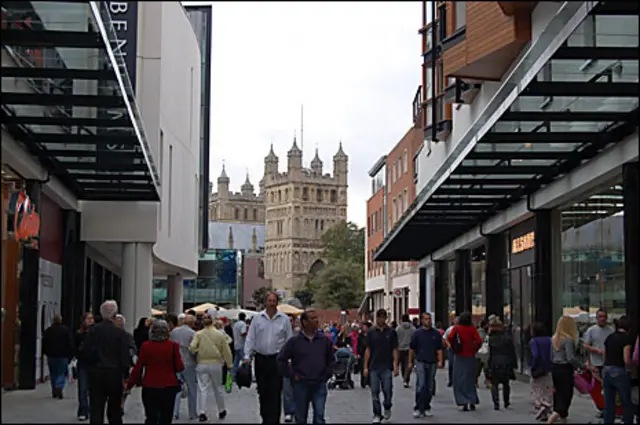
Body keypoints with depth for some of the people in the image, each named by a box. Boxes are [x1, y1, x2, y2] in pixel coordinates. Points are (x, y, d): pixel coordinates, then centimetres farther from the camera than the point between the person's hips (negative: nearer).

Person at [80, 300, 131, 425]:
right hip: (115, 374, -1)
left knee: (96, 409, 2)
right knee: (114, 410, 11)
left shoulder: (93, 330, -3)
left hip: (95, 374, 1)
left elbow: (84, 351, -3)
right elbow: (125, 358, -10)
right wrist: (125, 377, -3)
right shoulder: (121, 333, -9)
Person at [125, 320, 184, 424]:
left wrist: (129, 385, 5)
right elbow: (180, 367, -6)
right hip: (169, 386, 0)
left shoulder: (145, 346, -7)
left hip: (149, 387, 0)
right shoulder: (173, 346, -8)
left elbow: (138, 368, -4)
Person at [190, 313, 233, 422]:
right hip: (216, 364, 1)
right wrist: (229, 364, 10)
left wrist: (198, 351, 8)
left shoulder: (198, 334, -5)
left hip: (202, 364, -1)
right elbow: (226, 351, 0)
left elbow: (192, 348, -14)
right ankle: (221, 411, 29)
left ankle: (202, 413, -10)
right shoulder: (220, 334, -3)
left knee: (203, 389, 0)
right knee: (217, 388, 15)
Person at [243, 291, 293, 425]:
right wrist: (247, 356, -2)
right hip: (261, 359, 2)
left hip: (277, 359, -2)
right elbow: (250, 338, 5)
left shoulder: (284, 319, 2)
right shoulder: (257, 318, 4)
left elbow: (289, 340, 4)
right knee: (262, 392, 10)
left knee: (275, 393, -5)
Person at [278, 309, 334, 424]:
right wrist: (292, 375, -2)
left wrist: (327, 375, 7)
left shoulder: (324, 340, 4)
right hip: (301, 384, -1)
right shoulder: (294, 341, -3)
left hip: (319, 385, 1)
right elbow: (281, 360, 0)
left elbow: (330, 360, 17)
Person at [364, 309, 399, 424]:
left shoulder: (391, 332, 2)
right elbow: (368, 350, 6)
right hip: (373, 367, 1)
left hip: (387, 367, -1)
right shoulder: (371, 332, 4)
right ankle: (377, 415, 10)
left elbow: (394, 350, 3)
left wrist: (395, 366, -6)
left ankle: (387, 408, 26)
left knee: (388, 391, -2)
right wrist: (366, 367, 1)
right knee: (375, 393, 1)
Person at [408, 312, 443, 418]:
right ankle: (418, 408, -11)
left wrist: (440, 361, -4)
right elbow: (412, 349, 5)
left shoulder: (436, 334, 6)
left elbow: (439, 349, 8)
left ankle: (427, 408, 17)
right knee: (421, 385, -13)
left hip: (432, 363, 3)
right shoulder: (417, 333, 2)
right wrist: (410, 362, 2)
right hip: (420, 362, -3)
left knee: (430, 387, 7)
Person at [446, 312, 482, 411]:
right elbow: (479, 341, -12)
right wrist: (474, 350, 1)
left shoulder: (456, 328, -4)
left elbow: (449, 338, -17)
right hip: (470, 357, 1)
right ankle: (472, 401, 12)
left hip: (459, 356, -1)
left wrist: (454, 348, -3)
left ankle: (464, 402, -7)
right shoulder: (472, 329, -3)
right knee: (470, 379, 15)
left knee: (459, 380, 5)